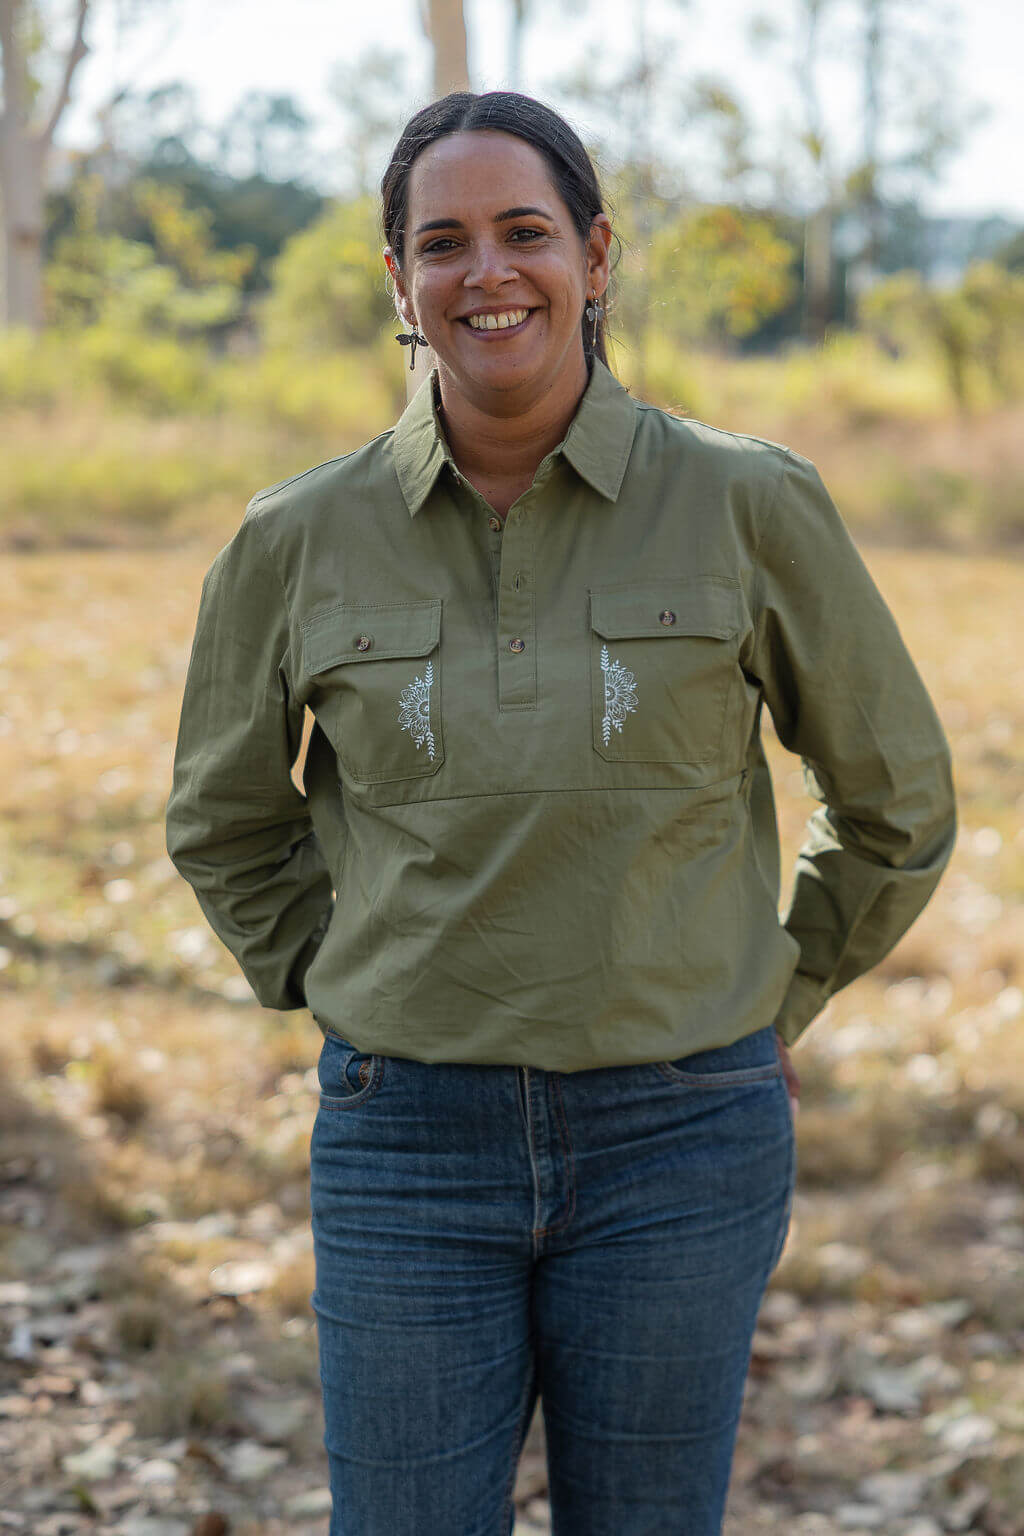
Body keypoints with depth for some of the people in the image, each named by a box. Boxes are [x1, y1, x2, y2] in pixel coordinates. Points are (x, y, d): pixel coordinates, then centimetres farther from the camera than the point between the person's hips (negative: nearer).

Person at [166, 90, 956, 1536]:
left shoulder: (750, 507, -6)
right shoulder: (301, 539, -2)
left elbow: (897, 802, 8)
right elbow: (228, 822, 16)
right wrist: (355, 999, 9)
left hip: (679, 1145, -1)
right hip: (410, 1145, 1)